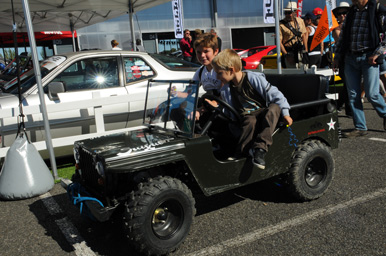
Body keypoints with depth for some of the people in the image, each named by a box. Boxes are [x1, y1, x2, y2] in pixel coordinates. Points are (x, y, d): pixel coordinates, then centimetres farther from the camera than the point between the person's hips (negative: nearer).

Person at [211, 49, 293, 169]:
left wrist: (285, 113, -11)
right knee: (251, 121, -36)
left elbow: (274, 94, -8)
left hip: (265, 116, -1)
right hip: (247, 118, 1)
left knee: (274, 107, -35)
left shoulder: (254, 78, -9)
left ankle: (260, 148, -43)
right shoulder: (225, 91, 5)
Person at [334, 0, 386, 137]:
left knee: (371, 94, -7)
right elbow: (343, 35, 19)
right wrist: (337, 56, 15)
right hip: (350, 59, 5)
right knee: (353, 95, 2)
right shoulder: (351, 12, 13)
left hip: (368, 58, -4)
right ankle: (360, 128, 11)